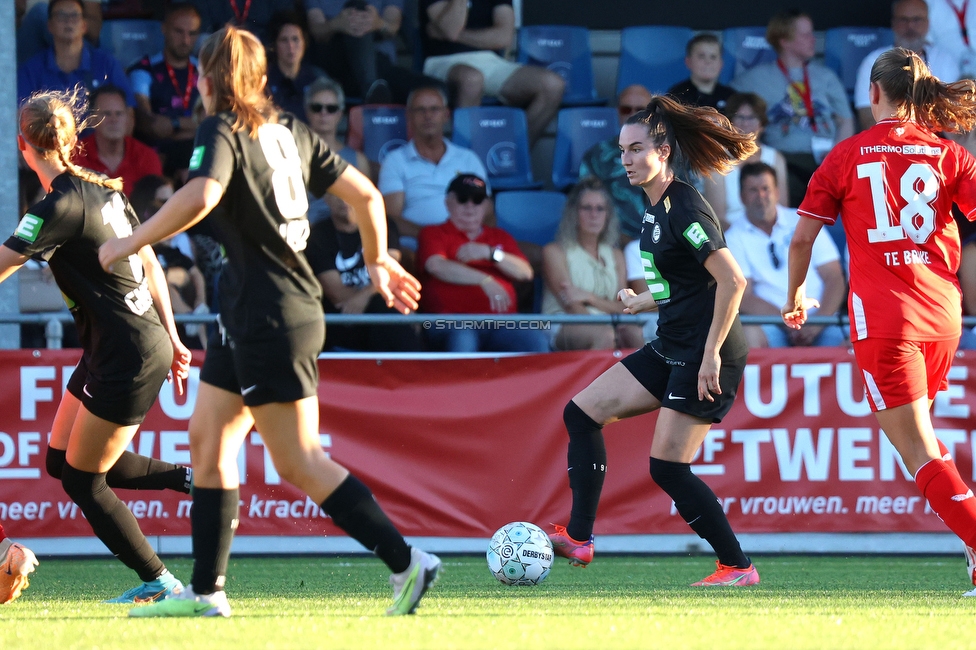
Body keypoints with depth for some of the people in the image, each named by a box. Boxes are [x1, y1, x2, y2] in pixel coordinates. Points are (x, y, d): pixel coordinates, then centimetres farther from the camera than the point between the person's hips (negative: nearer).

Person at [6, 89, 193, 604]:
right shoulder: (103, 189, 7)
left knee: (82, 480, 4)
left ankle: (157, 582, 12)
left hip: (128, 358, -9)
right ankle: (192, 478, 17)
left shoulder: (62, 205, -20)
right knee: (61, 460, 15)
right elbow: (150, 265, 14)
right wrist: (171, 339, 19)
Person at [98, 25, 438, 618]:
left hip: (268, 318, -9)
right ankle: (206, 591, 12)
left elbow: (199, 197, -30)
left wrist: (127, 245, -20)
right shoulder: (288, 130, 12)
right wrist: (379, 262, 28)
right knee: (208, 439, 12)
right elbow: (365, 193, 14)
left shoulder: (222, 130, -11)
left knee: (299, 462, -7)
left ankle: (406, 562, -8)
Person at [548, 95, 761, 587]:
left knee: (668, 468, -9)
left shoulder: (684, 208, -18)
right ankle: (579, 538, 8)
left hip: (704, 353, -10)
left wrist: (711, 356, -24)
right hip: (671, 349, 10)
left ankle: (738, 567, 2)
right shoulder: (654, 206, 11)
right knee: (582, 412, 7)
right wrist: (642, 301, 29)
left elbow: (731, 281, -23)